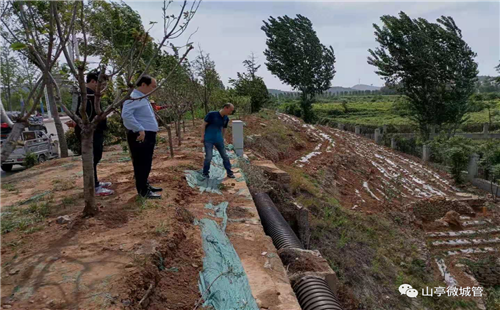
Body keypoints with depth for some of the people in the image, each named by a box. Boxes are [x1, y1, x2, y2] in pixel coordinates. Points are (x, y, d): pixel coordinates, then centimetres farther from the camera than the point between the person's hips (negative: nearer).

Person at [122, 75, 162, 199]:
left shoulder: (142, 98, 17)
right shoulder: (134, 98, -16)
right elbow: (126, 114, -30)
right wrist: (140, 130, -28)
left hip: (148, 135, 10)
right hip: (140, 136, -10)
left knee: (146, 163, 18)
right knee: (142, 163, -3)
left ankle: (145, 185, 31)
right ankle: (143, 191, 6)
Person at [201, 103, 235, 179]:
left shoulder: (226, 119, 2)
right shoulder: (212, 114, -14)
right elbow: (203, 125, -9)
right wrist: (202, 137, -9)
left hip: (218, 139, 5)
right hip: (208, 139, -5)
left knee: (225, 156, 5)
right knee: (208, 157, -10)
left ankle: (229, 172, 17)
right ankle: (205, 173, 10)